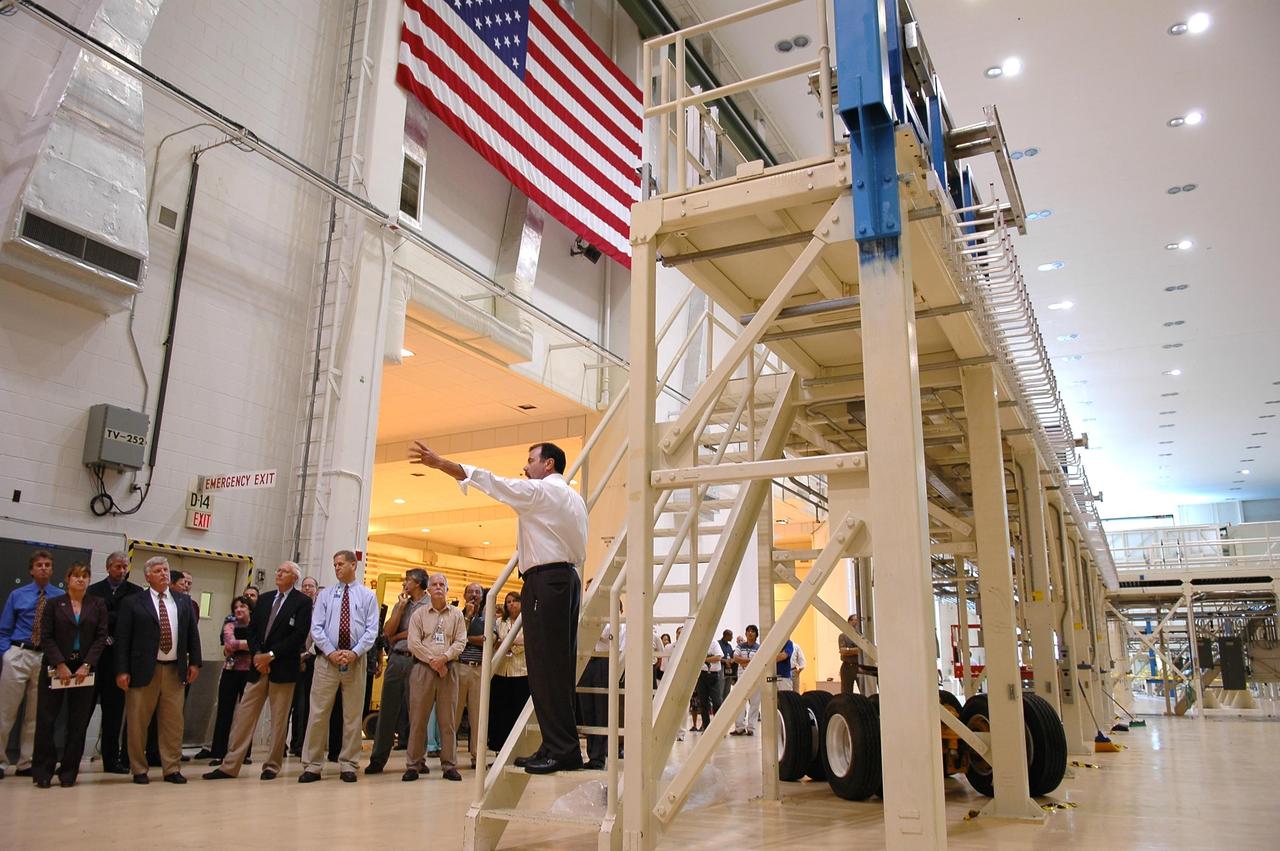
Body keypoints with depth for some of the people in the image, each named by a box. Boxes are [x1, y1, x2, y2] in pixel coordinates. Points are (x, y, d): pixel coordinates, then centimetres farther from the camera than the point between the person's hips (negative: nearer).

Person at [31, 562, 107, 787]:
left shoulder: (98, 605, 7)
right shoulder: (54, 604, 5)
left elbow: (101, 637, 2)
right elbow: (46, 637, -1)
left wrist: (87, 665, -10)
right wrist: (60, 665, -12)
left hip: (85, 669, 1)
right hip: (55, 668, -1)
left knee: (78, 722, 2)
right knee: (46, 720, -2)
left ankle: (68, 772, 10)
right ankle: (43, 772, 10)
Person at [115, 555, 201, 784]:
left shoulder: (184, 601, 11)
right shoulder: (133, 603, 1)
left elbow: (193, 633, 12)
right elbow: (122, 639, -2)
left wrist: (194, 662, 5)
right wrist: (122, 670, -8)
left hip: (175, 670, 3)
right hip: (144, 670, -3)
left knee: (173, 722, 5)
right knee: (137, 723, 5)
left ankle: (172, 769, 13)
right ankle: (139, 770, 18)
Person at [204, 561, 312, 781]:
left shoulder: (302, 602, -4)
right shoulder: (265, 598, 14)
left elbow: (299, 635, -12)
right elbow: (252, 630, 12)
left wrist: (271, 655, -14)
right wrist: (257, 654, -5)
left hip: (283, 668, -5)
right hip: (259, 665, 5)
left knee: (279, 720, 4)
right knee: (244, 715, 4)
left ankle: (272, 766, 13)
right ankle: (230, 765, 9)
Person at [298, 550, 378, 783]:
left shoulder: (368, 596, 6)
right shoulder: (326, 594, 9)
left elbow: (372, 630, -1)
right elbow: (316, 628, 2)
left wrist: (354, 653, -14)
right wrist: (331, 652, -11)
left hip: (356, 660, 0)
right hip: (327, 658, 1)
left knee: (352, 715, 4)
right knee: (319, 713, -1)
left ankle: (348, 765, 12)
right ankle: (312, 765, 6)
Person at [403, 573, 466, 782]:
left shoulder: (457, 615, 11)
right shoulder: (419, 614, 9)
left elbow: (460, 642, 3)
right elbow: (414, 643, -1)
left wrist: (444, 657, -13)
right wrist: (432, 660, -10)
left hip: (448, 669, 1)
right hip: (423, 668, -1)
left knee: (448, 719, 2)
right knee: (418, 718, 0)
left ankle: (449, 764, 7)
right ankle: (414, 764, 7)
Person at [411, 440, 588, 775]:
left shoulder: (540, 490, -4)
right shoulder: (574, 498, 21)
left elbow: (489, 481, -8)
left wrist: (441, 463, -6)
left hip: (545, 579, -9)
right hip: (569, 578, 9)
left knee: (545, 666, -9)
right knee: (559, 667, 8)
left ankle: (561, 750, -10)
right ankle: (559, 747, 10)